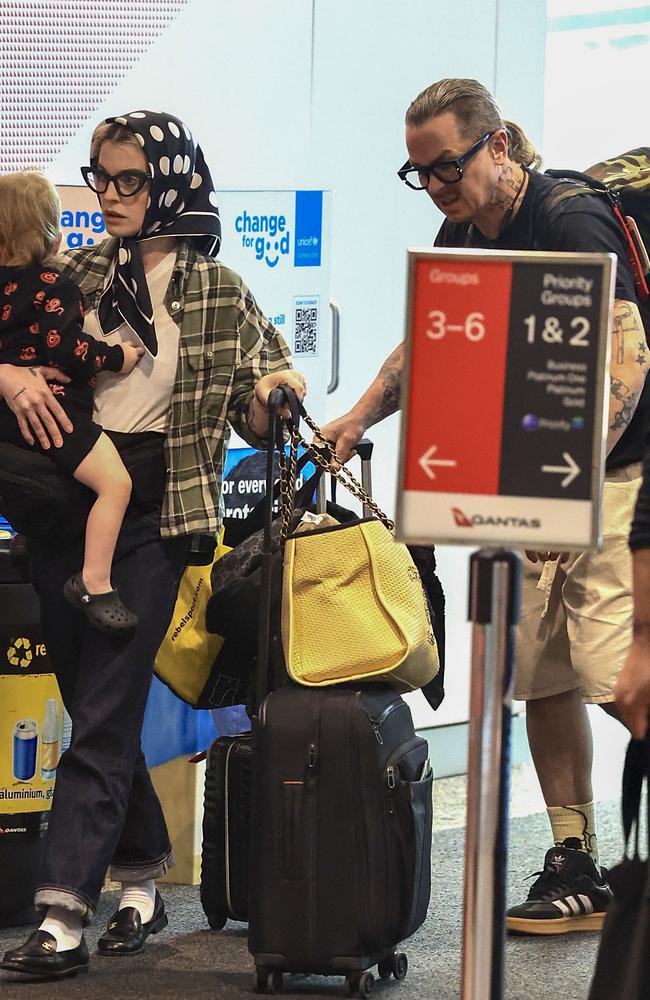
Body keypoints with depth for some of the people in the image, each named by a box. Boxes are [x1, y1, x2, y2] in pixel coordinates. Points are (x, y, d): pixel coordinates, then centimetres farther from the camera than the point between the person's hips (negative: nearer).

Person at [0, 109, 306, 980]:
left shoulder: (221, 295, 1)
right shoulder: (75, 274, 8)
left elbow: (254, 424, 6)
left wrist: (271, 396, -15)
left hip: (153, 515, -4)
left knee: (103, 715, -9)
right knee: (94, 705, 11)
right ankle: (142, 878, 26)